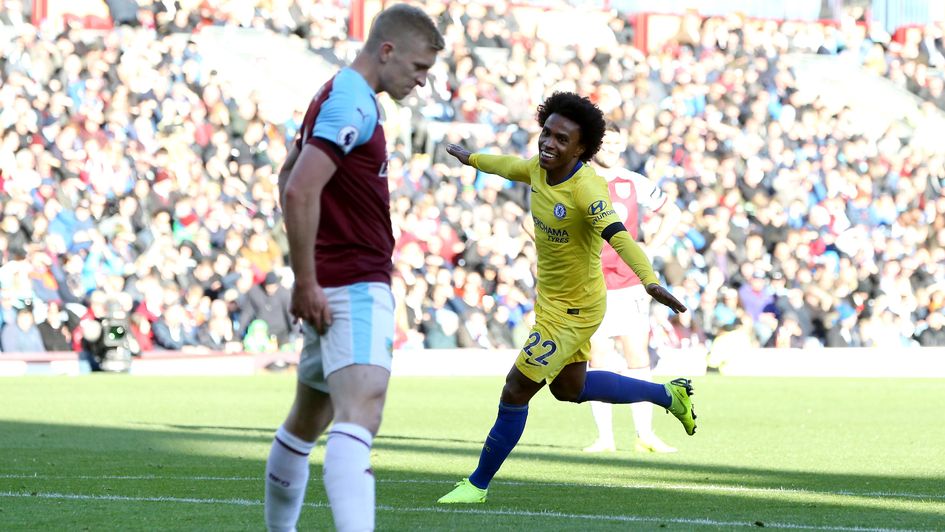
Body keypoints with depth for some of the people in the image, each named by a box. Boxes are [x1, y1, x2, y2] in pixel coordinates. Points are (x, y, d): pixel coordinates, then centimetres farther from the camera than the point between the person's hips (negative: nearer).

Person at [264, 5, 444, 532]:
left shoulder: (342, 96, 18)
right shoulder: (352, 104, -15)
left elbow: (289, 177, 27)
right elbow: (300, 191, -24)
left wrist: (307, 278, 24)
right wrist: (307, 282, -21)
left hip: (340, 286, 11)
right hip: (353, 286, -11)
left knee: (308, 418, 20)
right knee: (361, 413, -26)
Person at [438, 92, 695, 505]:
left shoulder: (585, 187, -30)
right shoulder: (539, 168, -5)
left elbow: (616, 234, -45)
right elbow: (510, 166, 20)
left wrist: (649, 281, -60)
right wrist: (471, 158, 40)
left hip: (573, 310, -9)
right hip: (551, 297, 9)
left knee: (516, 392, -3)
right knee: (569, 387, 25)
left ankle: (478, 485, 12)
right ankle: (667, 395, 38)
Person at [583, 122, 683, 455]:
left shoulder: (636, 184, 7)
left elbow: (671, 214, 20)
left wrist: (649, 250, 9)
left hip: (630, 286, 1)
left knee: (638, 358, -4)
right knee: (598, 359, -1)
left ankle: (645, 436, -1)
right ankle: (604, 437, 3)